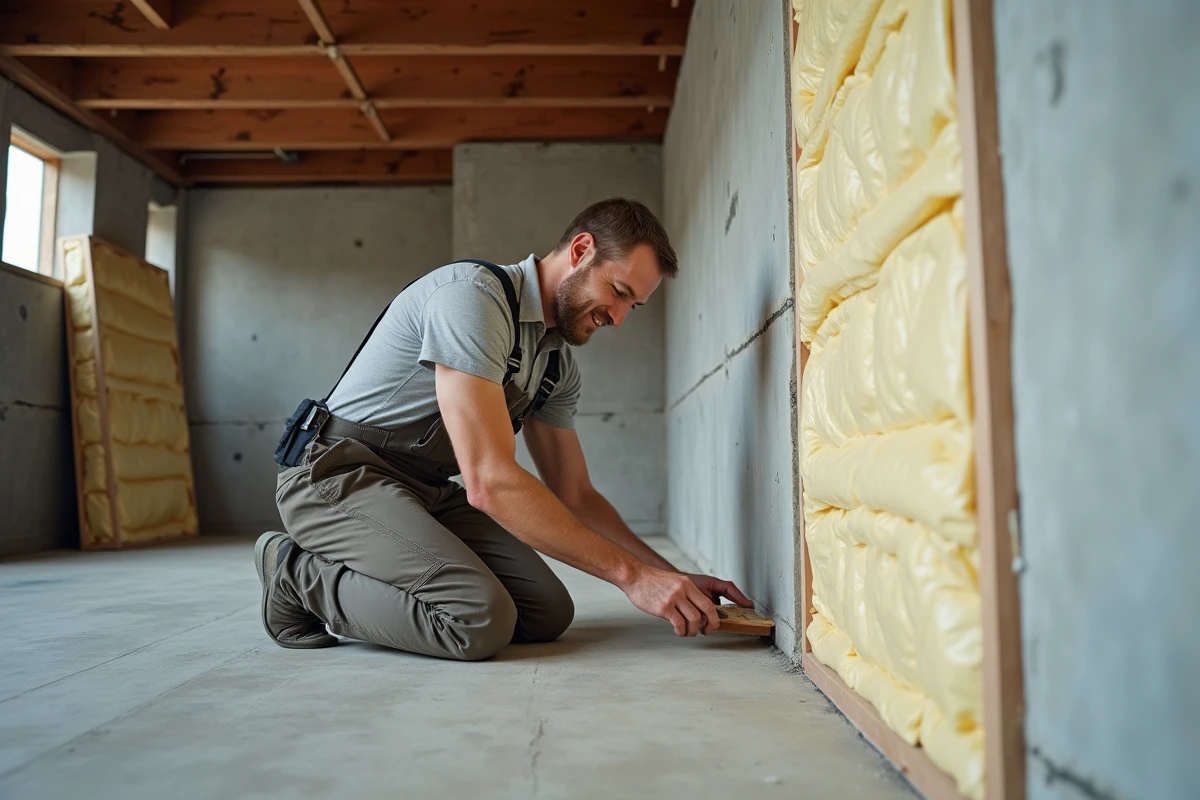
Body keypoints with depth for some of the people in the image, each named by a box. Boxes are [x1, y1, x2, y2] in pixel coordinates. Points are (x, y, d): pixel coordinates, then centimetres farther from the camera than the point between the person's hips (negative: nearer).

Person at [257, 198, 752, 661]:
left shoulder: (559, 364, 6)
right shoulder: (473, 295, -23)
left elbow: (574, 495, 11)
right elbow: (490, 482, -30)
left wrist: (671, 576, -1)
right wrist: (631, 574, -26)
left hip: (428, 490, 9)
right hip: (337, 474, -8)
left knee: (548, 614, -7)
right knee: (481, 621, -27)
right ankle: (298, 575, -4)